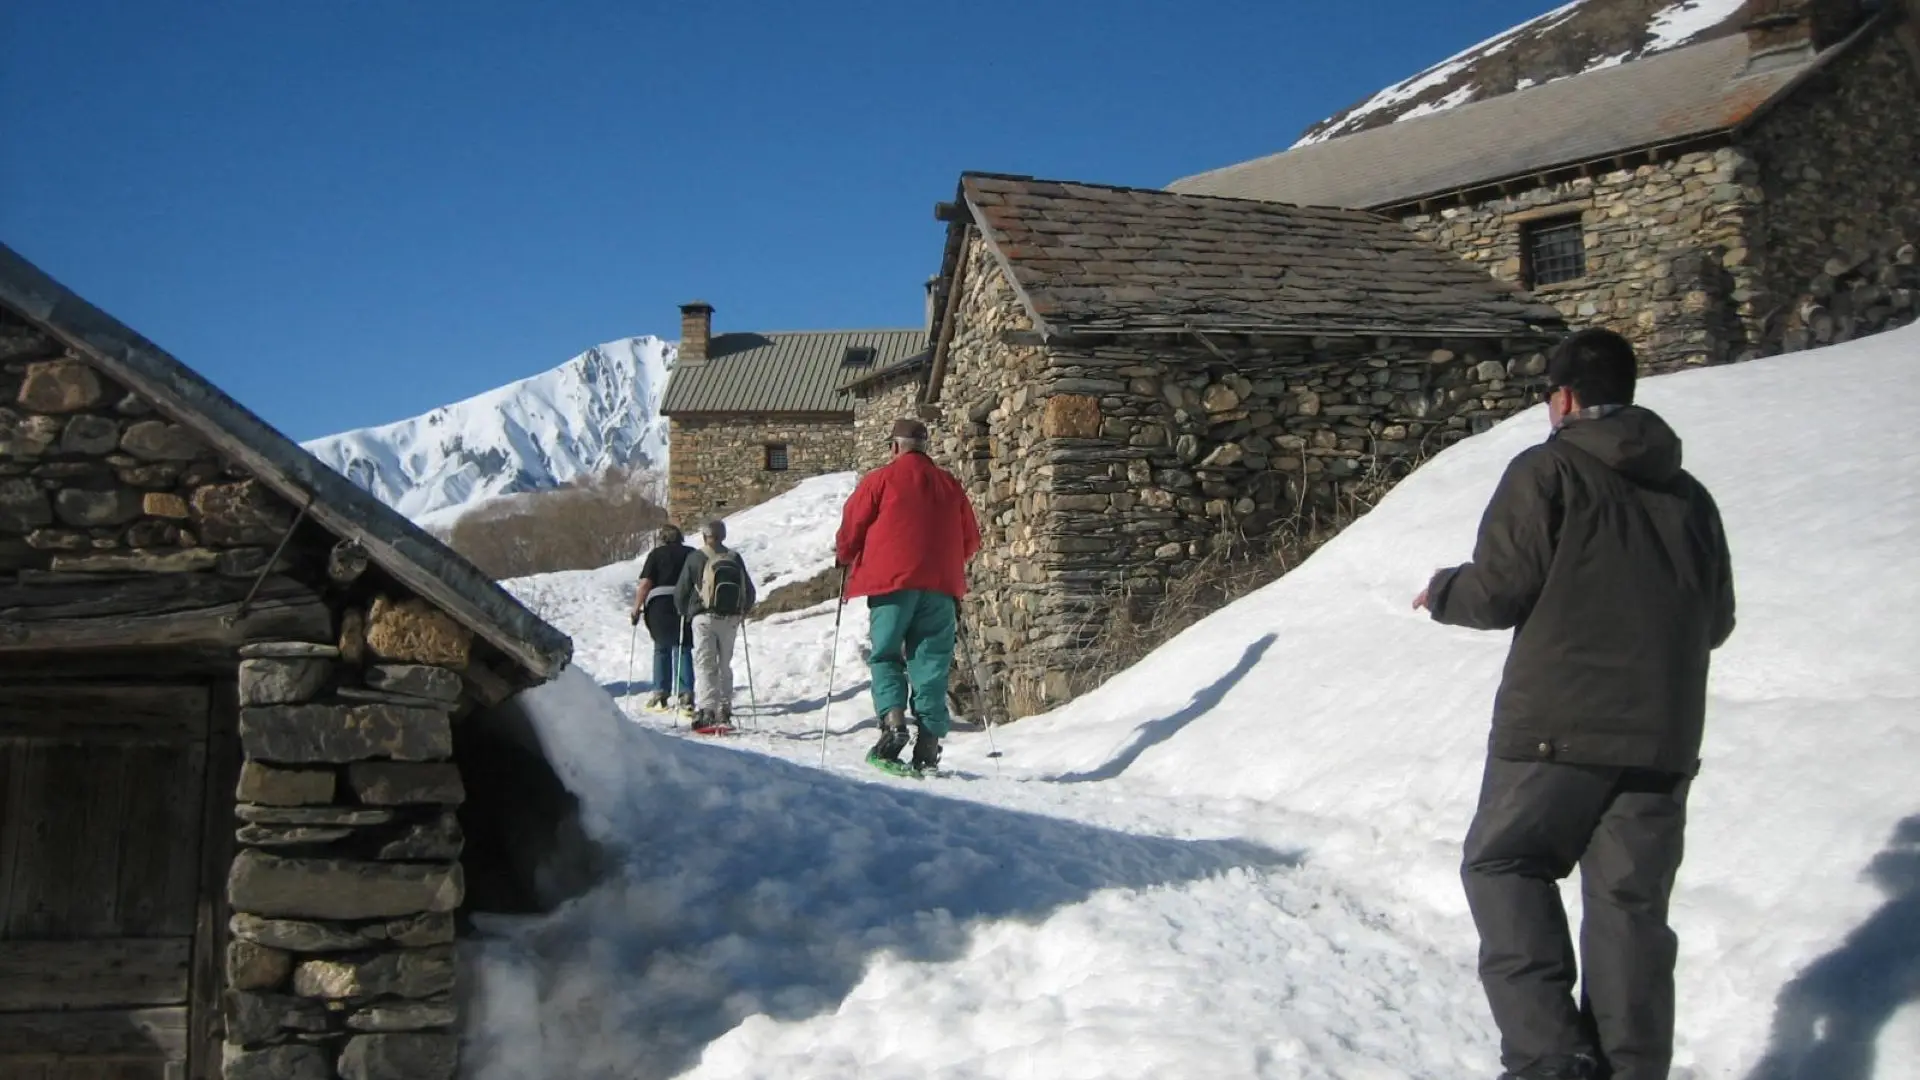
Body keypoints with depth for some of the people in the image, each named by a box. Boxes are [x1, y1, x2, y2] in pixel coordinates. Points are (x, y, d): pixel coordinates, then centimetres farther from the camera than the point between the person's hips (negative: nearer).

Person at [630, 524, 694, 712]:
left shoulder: (656, 554, 4)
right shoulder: (692, 554, 12)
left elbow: (645, 584, -3)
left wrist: (636, 610, 0)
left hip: (660, 604, -1)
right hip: (687, 605, 1)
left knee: (662, 648, 12)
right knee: (682, 648, 5)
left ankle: (660, 691, 9)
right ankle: (686, 693, -6)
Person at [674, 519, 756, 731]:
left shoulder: (695, 558, -3)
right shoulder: (734, 558, 6)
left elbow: (680, 593, 0)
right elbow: (749, 592, 9)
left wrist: (686, 611, 19)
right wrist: (742, 612, 26)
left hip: (704, 618, -3)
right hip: (730, 619, 3)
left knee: (704, 665, -4)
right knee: (725, 665, 15)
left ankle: (706, 710, -19)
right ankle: (724, 711, 15)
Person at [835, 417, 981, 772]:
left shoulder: (880, 479, 1)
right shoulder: (950, 484, 14)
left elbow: (851, 530, 2)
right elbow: (970, 540, 20)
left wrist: (846, 556, 23)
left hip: (892, 581, -3)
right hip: (941, 584, 3)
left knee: (885, 654, 7)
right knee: (931, 662, 4)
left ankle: (892, 717, -15)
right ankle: (930, 737, -3)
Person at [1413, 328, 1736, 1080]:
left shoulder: (1547, 470, -3)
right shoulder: (1690, 495, 15)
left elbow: (1501, 588, -9)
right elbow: (1715, 621, 19)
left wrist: (1443, 592, 11)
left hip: (1557, 724, -5)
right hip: (1663, 736, 5)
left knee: (1503, 864, 8)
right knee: (1630, 905, 9)